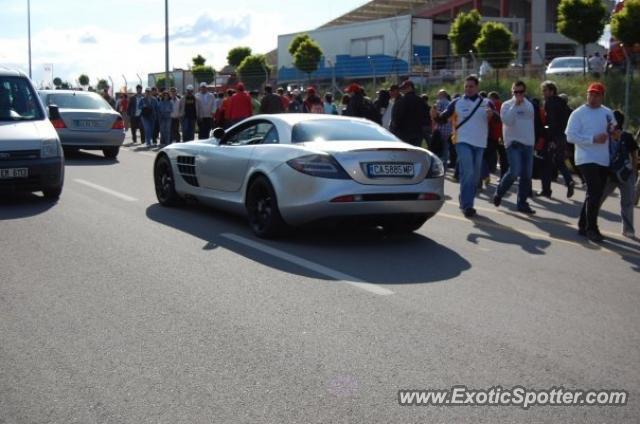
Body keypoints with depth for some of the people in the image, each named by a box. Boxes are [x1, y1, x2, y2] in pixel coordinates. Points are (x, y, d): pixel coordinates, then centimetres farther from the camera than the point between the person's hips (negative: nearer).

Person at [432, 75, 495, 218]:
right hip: (463, 142, -3)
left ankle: (465, 203, 25)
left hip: (479, 144, 3)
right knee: (467, 173, -16)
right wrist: (436, 115, -22)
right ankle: (467, 205, -13)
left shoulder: (486, 103, 6)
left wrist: (491, 115, -25)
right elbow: (443, 118, 0)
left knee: (475, 176, 11)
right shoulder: (457, 103, 2)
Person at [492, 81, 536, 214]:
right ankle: (499, 193, 7)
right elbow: (507, 120, -20)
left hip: (528, 143, 6)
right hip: (514, 143, -6)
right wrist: (515, 105, -18)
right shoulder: (507, 105, -3)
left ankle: (522, 203, 12)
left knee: (526, 175, 4)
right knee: (514, 172, -16)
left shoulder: (529, 105, 14)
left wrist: (533, 141, 15)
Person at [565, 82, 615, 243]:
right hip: (586, 159, -6)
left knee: (595, 194, 11)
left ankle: (583, 226, 22)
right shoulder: (578, 113, -5)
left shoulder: (608, 113, 12)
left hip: (603, 160, 6)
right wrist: (593, 139, -19)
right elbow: (570, 136, -12)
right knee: (594, 193, -14)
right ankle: (591, 229, -6)